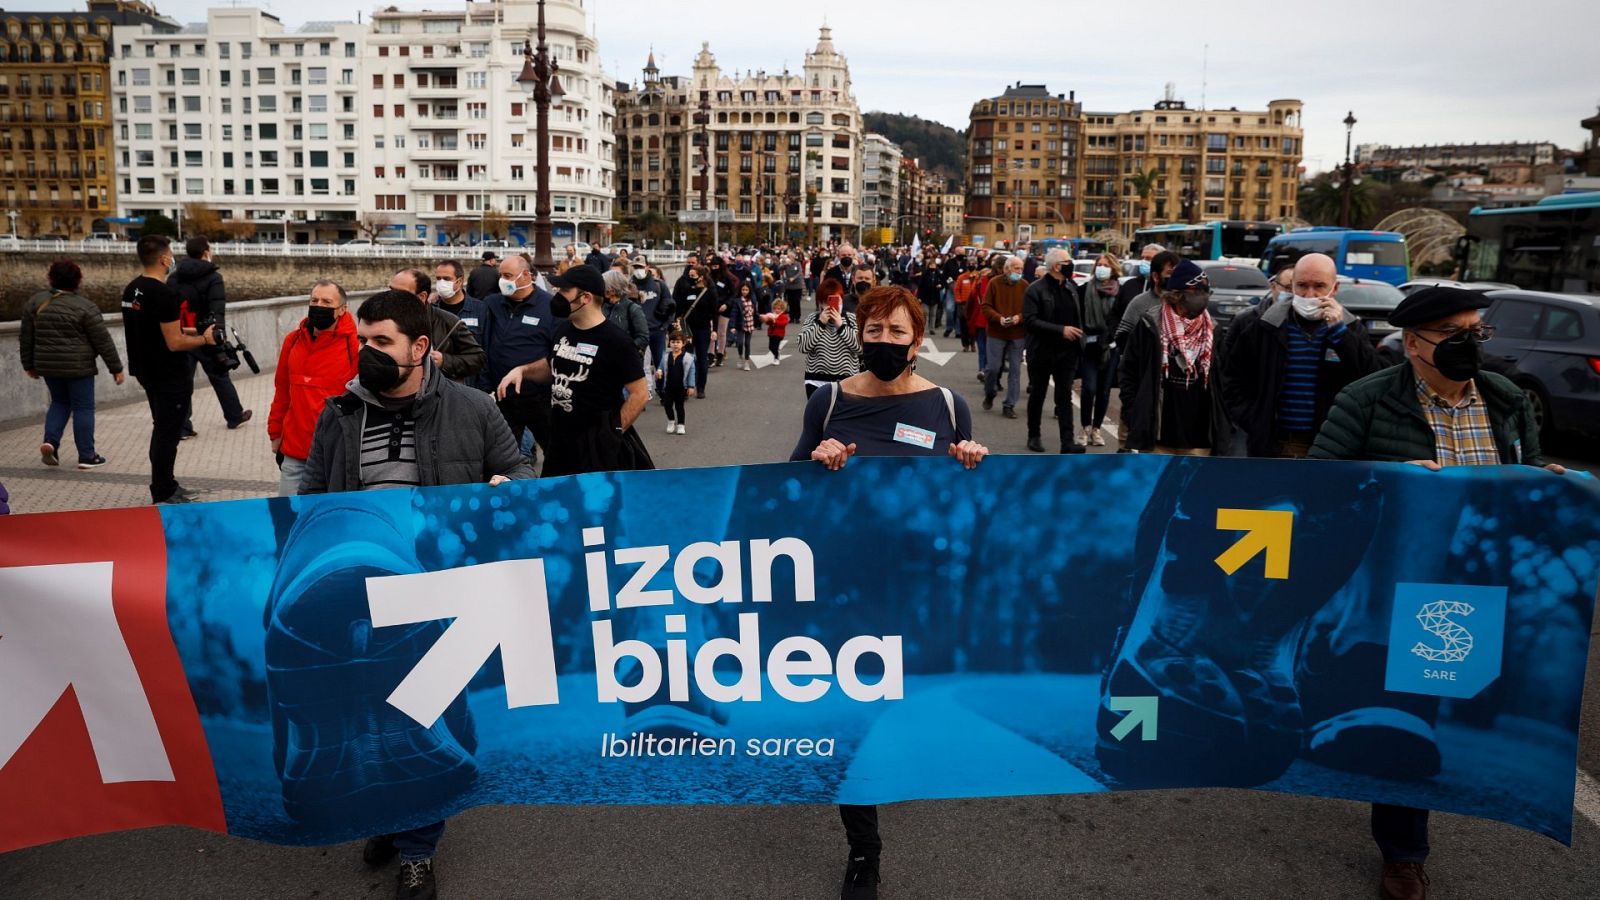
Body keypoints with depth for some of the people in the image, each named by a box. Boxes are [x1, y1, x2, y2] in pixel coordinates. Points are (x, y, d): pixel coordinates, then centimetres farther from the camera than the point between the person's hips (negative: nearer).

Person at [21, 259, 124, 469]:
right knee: (83, 408, 3)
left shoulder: (35, 302, 3)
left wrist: (29, 364, 21)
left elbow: (26, 338, 10)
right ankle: (87, 456, 5)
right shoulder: (85, 307, -11)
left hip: (48, 365, 5)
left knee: (59, 402, 21)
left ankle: (50, 440, 2)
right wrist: (116, 368, -2)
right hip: (78, 366, -5)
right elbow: (103, 341, -10)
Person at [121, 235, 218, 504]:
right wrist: (204, 339, -7)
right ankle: (164, 496, 7)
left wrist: (184, 331, 19)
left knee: (162, 430, 19)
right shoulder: (164, 294, -22)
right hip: (170, 377, -10)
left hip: (147, 371, 10)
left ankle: (165, 487, 29)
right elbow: (174, 344, -22)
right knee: (168, 434, 0)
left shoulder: (131, 290, 7)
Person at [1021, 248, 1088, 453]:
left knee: (1065, 397, 1)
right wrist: (1061, 330, -23)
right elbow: (1030, 321, -20)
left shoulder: (1071, 287, 8)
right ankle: (1034, 436, 24)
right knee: (1037, 396, 10)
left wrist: (1079, 335, 6)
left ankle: (1068, 440, -1)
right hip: (1042, 352, -4)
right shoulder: (1035, 290, -11)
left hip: (1067, 352, 4)